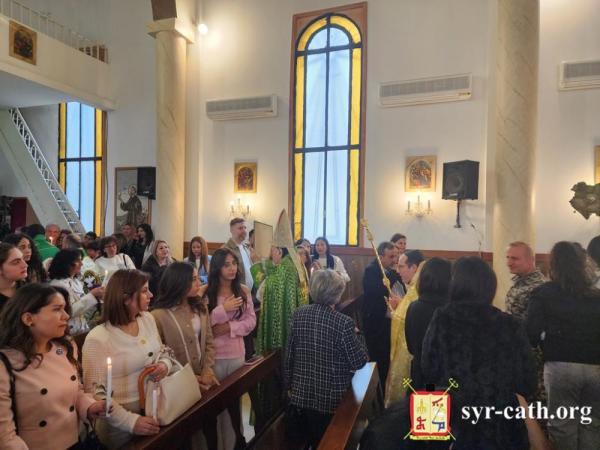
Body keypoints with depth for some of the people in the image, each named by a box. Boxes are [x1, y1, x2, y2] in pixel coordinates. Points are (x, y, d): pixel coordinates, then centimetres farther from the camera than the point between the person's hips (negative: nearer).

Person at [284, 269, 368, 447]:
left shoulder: (299, 314, -7)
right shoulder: (344, 322, -22)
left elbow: (289, 355, 1)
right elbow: (359, 362, -14)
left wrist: (289, 385, 14)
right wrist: (356, 335, 2)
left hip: (300, 395, 4)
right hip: (332, 399, -4)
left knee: (300, 443, 24)